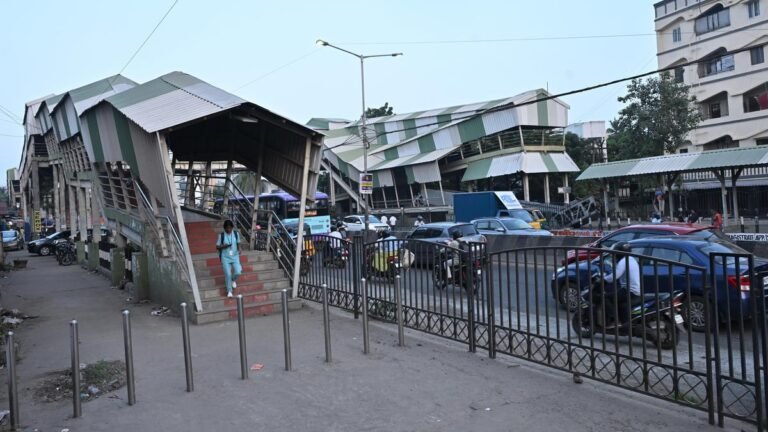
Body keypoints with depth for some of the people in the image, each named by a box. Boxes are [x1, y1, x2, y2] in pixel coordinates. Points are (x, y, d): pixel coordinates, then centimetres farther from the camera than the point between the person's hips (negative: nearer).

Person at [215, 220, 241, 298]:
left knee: (238, 272, -10)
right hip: (225, 257, -2)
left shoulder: (236, 234, -5)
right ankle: (229, 291, 15)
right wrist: (224, 246, -22)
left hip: (235, 256, 2)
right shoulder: (221, 235, -11)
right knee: (227, 274, -5)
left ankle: (233, 280, 28)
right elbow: (217, 246, -4)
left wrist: (239, 249, -10)